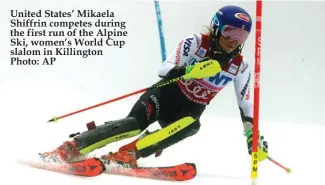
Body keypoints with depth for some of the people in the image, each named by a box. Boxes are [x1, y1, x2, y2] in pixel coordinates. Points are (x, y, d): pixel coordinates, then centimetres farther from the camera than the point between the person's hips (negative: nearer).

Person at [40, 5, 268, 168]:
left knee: (192, 125, -34)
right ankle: (68, 150, -28)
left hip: (188, 110, 3)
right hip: (167, 94, -3)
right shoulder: (196, 42, -13)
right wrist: (188, 70, -41)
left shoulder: (240, 67, -3)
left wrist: (253, 136, -2)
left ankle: (128, 154, -40)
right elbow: (166, 70, -21)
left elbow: (246, 105, 6)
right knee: (134, 123, -30)